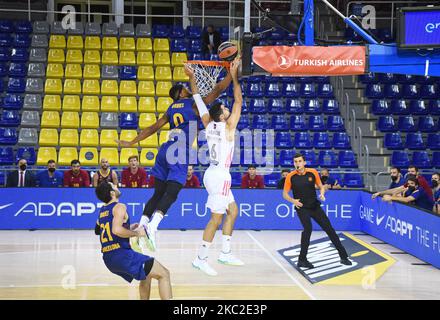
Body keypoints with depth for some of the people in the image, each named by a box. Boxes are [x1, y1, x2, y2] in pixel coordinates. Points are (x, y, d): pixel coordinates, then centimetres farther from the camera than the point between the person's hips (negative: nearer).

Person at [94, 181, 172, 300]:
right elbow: (116, 230, -26)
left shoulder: (102, 210, 16)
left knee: (147, 276, 30)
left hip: (108, 258, 9)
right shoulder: (119, 207, -9)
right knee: (164, 274, -4)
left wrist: (130, 228, 28)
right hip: (122, 254, -9)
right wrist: (136, 233, -13)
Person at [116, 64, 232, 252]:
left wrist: (132, 143, 26)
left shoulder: (171, 108, 20)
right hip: (180, 154, -7)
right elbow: (218, 90, 1)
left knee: (158, 193, 11)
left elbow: (154, 127, 20)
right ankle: (152, 227, -30)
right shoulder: (194, 104, 3)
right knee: (171, 194, -13)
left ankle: (141, 227, 2)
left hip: (165, 151, 7)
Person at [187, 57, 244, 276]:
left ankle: (225, 253, 22)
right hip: (220, 177, -9)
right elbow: (239, 101, -10)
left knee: (233, 210, 18)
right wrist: (234, 76, -7)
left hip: (214, 174, 9)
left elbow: (198, 100, 10)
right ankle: (201, 259, -2)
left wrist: (192, 77, 14)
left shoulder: (208, 124, 4)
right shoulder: (228, 126, -13)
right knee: (216, 218, -5)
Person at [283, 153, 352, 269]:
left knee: (329, 229, 4)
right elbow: (285, 194, -1)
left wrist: (322, 194, -14)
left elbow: (321, 186, 8)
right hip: (301, 208, -3)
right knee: (308, 228, -24)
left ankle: (343, 256, 17)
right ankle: (302, 260, -11)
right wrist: (293, 201, -19)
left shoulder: (313, 173, -4)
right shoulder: (290, 177, -8)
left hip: (315, 206, 3)